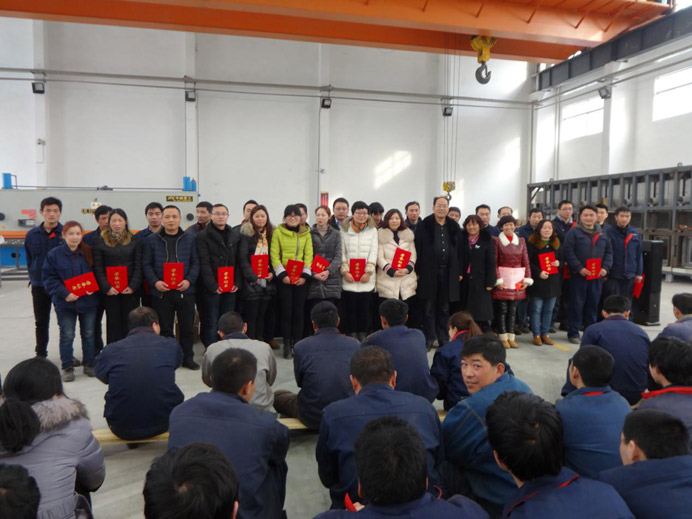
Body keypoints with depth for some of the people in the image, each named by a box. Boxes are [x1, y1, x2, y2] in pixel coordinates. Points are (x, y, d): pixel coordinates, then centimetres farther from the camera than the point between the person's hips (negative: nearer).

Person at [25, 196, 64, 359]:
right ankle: (41, 354, 28)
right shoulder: (32, 235, 1)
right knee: (41, 323, 14)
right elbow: (29, 260, 11)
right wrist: (34, 277, 7)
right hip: (39, 286, 3)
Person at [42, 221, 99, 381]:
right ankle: (67, 368, 18)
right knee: (67, 336, 5)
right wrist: (65, 294, -17)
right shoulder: (54, 254, -6)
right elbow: (49, 278, -6)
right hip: (65, 303, -1)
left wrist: (94, 287, -12)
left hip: (88, 301, 2)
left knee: (88, 334, 12)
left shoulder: (89, 252, -2)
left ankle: (89, 365, 26)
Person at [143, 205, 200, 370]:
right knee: (165, 328, 8)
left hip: (185, 290, 1)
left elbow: (195, 263, 4)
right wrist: (155, 282, -11)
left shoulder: (190, 239, 6)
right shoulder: (152, 240, 5)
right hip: (161, 291, 0)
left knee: (187, 327, 7)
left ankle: (187, 358, 22)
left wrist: (189, 280, -12)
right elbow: (147, 264, 4)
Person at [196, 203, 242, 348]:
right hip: (211, 288, -4)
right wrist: (213, 285, -14)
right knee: (211, 323, 2)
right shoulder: (203, 236, -1)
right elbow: (204, 263, -8)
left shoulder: (235, 235, 12)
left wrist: (237, 282, -2)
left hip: (231, 287, 4)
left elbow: (239, 261, 9)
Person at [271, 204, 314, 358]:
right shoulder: (278, 232, 0)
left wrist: (305, 275, -6)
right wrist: (282, 274, -11)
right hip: (284, 278, -2)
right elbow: (274, 255, -3)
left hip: (301, 278, 2)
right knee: (286, 312, 1)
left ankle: (297, 344, 15)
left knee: (299, 312, 4)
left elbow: (309, 255, 4)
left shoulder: (306, 233, 7)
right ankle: (287, 345, 11)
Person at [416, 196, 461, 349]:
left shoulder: (454, 227, 9)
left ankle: (443, 339, 20)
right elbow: (418, 249, -3)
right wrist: (418, 271, -8)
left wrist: (460, 272, 4)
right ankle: (429, 339, 12)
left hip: (448, 272, 3)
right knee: (429, 307, 3)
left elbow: (459, 250, 9)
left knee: (444, 307, 11)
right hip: (429, 272, -3)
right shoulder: (425, 226, -1)